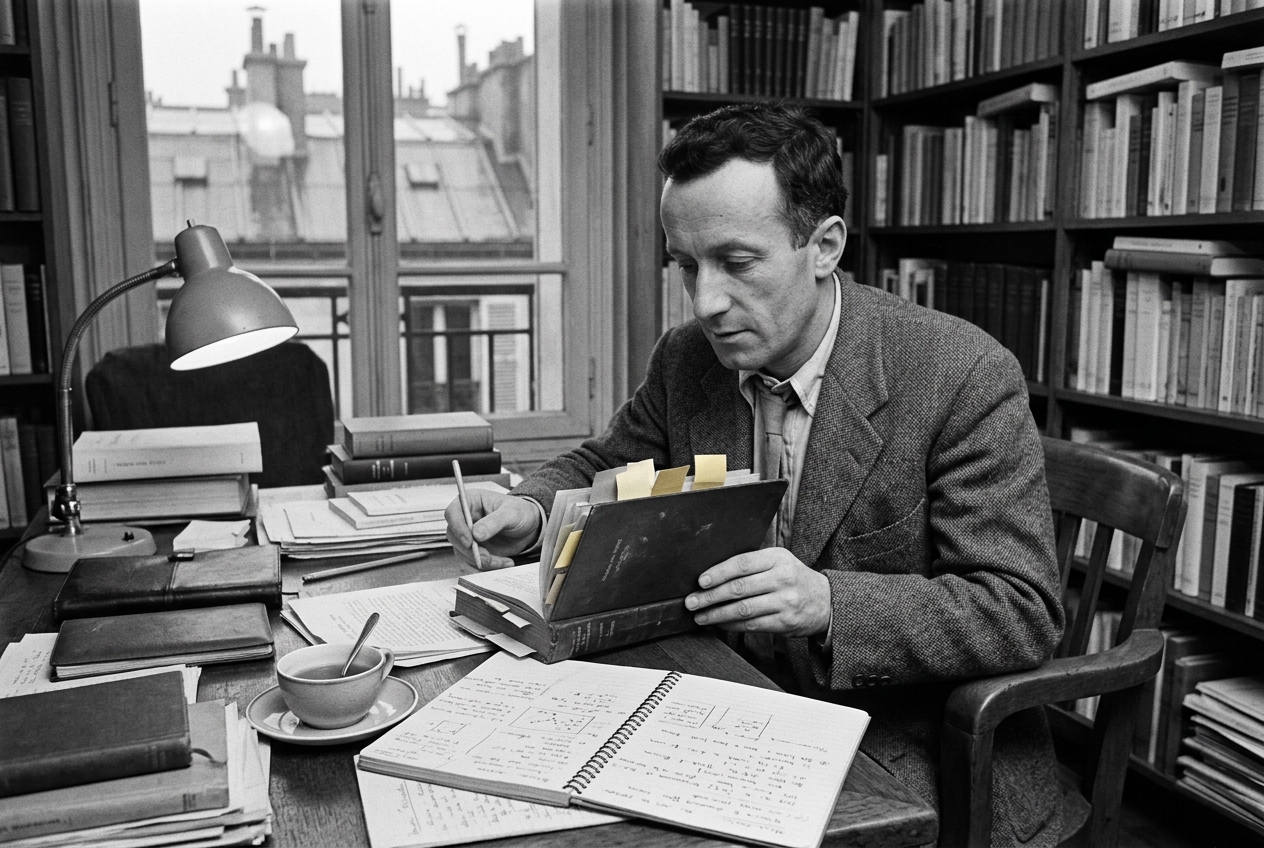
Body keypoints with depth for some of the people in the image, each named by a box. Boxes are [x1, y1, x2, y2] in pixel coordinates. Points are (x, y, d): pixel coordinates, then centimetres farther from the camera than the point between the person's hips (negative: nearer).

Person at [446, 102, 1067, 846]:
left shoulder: (966, 376, -18)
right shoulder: (686, 359, -1)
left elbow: (1025, 614, -18)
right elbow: (604, 470, 16)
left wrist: (830, 602, -32)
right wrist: (531, 511, -7)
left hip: (915, 770, -5)